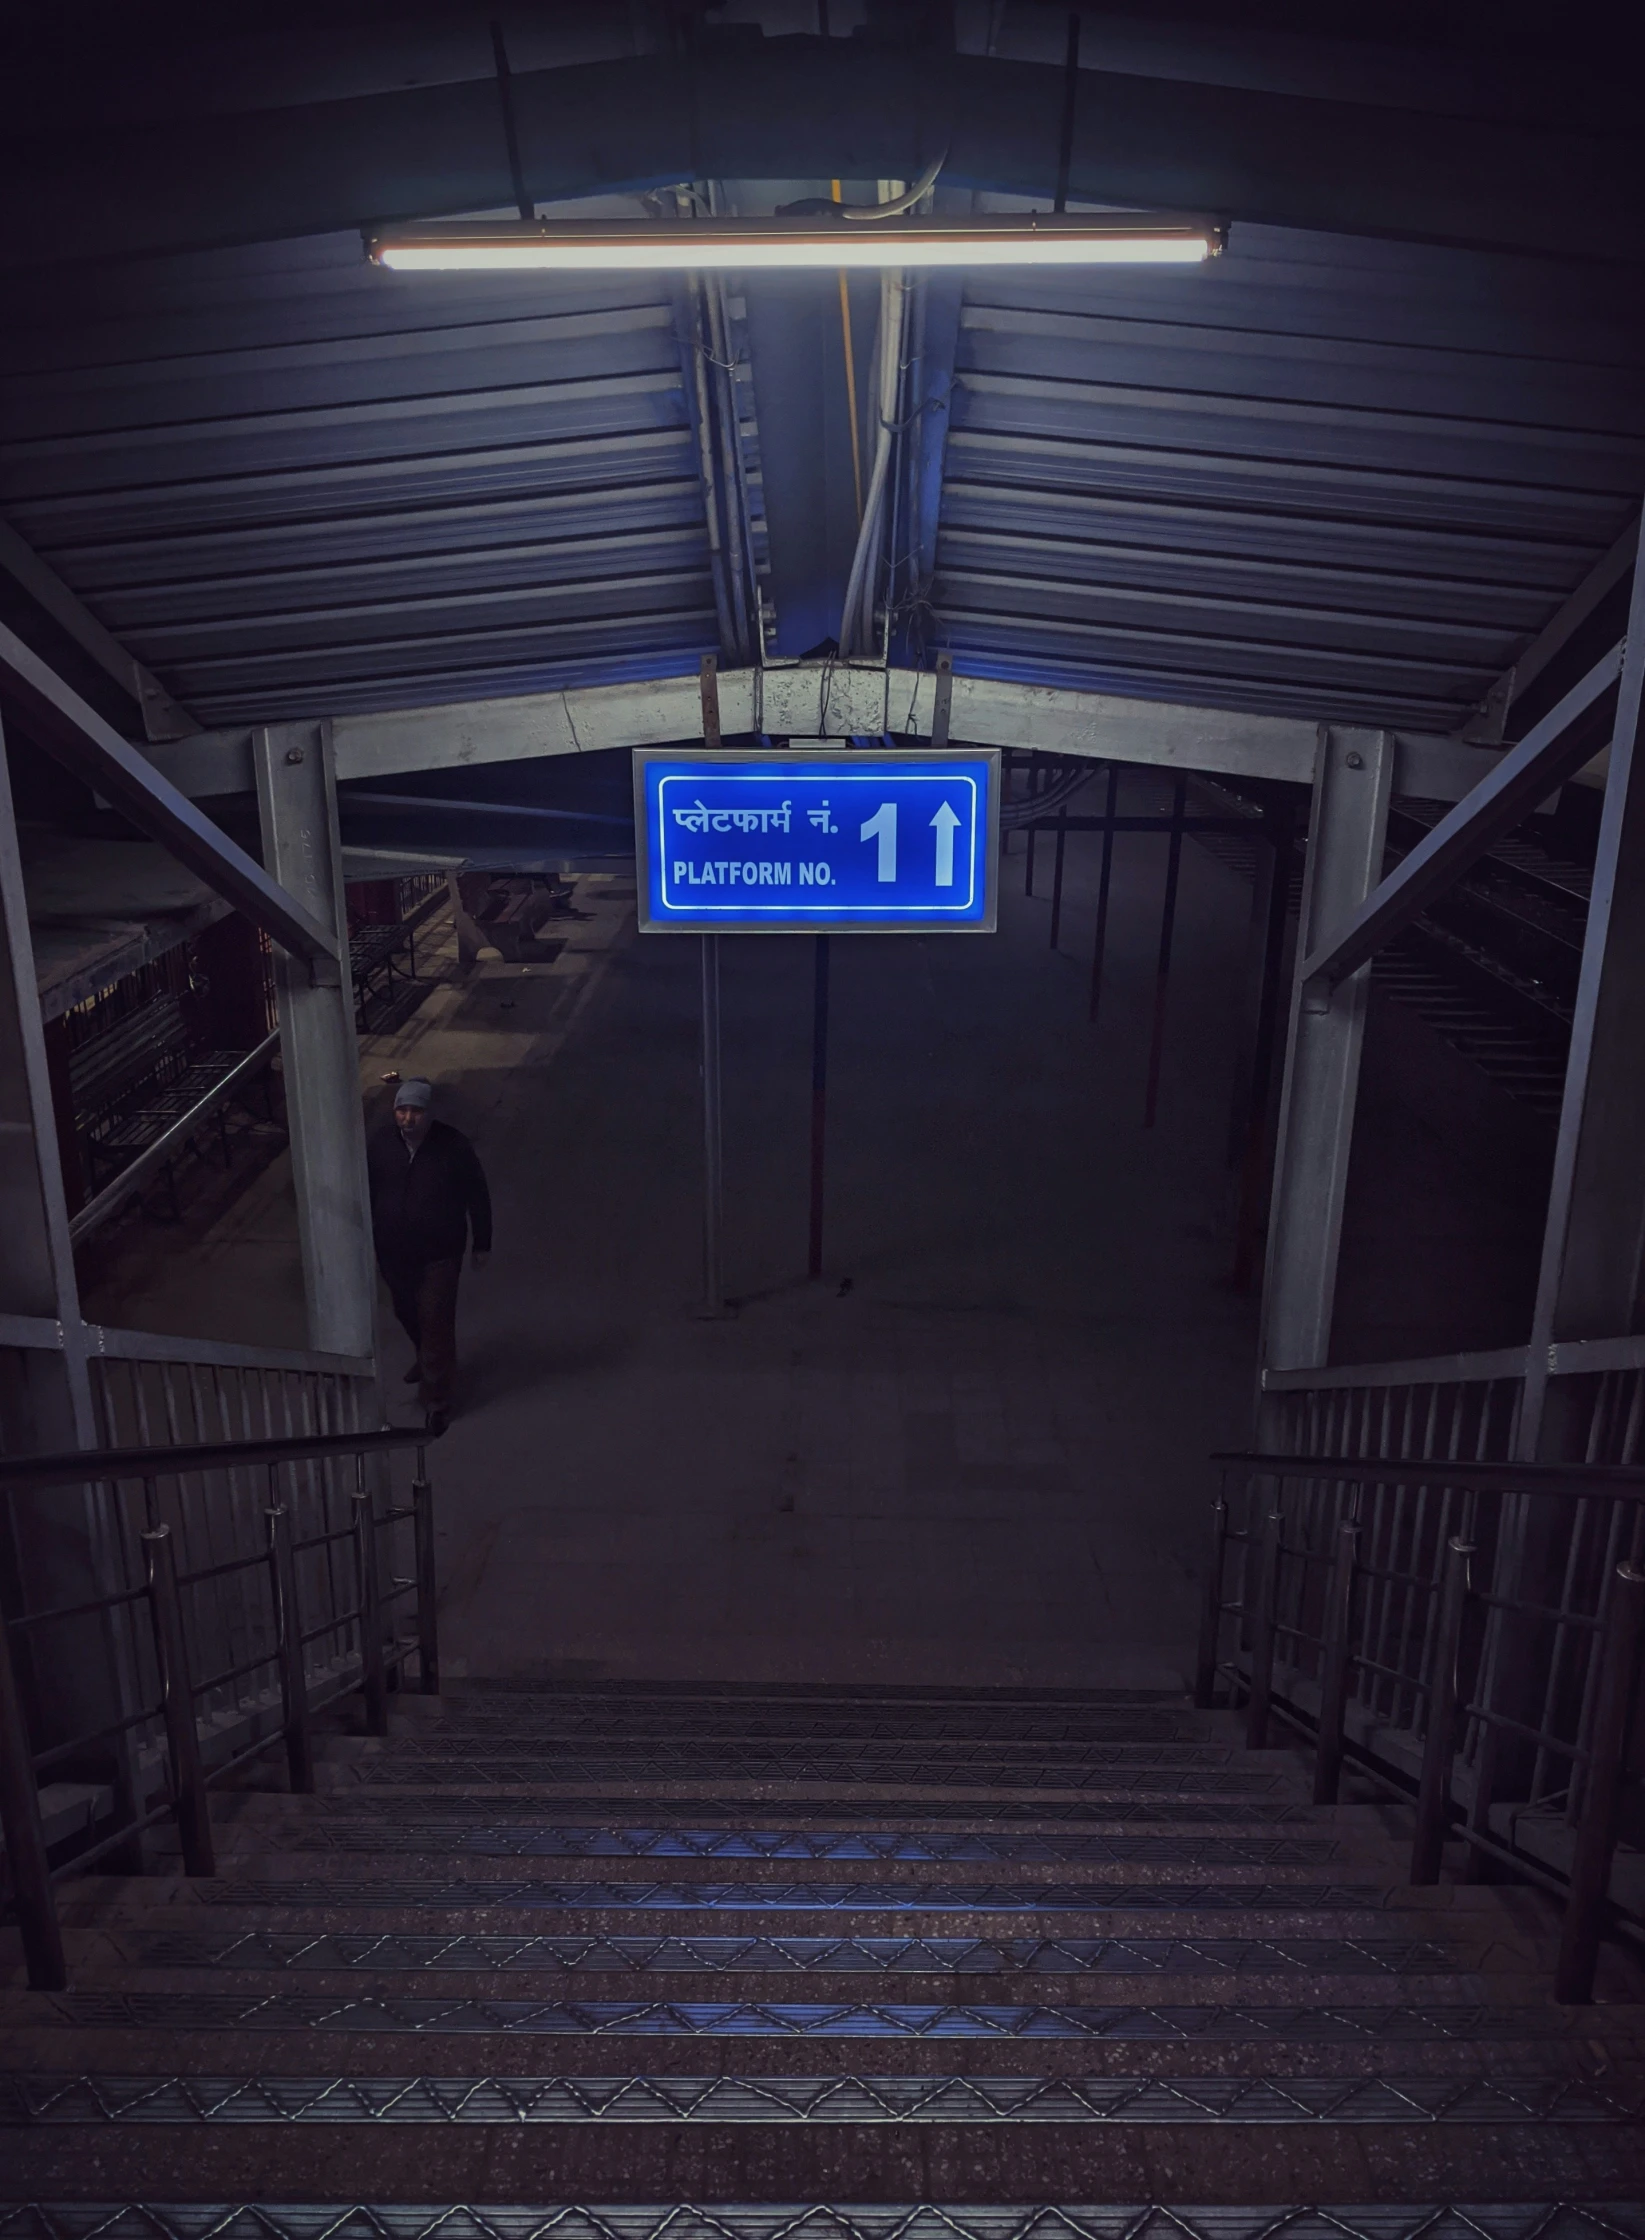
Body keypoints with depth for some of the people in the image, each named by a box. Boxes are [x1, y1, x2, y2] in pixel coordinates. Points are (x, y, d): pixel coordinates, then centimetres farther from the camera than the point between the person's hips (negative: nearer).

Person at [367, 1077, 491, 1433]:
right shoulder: (380, 1144, -10)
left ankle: (436, 1398, 15)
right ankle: (428, 1358, 53)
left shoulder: (453, 1146, -19)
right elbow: (366, 1193, 3)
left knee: (436, 1323, 0)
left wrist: (482, 1243, -2)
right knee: (407, 1314, 24)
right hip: (393, 1252, 4)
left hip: (439, 1253, -4)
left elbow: (477, 1195, -8)